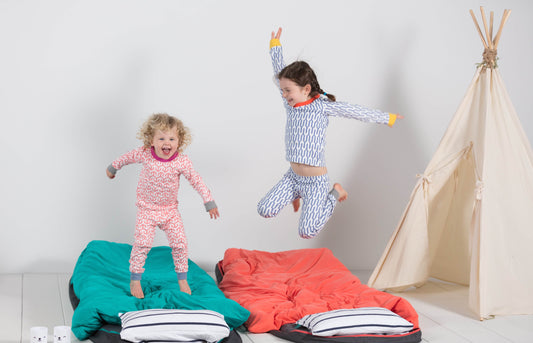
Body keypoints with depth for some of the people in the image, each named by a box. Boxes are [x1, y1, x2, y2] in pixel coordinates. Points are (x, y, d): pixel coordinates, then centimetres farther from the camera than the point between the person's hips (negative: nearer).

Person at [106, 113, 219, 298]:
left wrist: (209, 201, -3)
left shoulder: (181, 161, -16)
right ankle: (135, 280, 5)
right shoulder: (144, 154, -16)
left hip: (170, 210, 1)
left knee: (179, 243, -2)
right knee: (142, 243, -13)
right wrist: (113, 167, 22)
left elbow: (196, 180, -4)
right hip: (147, 209, -1)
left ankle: (182, 279, 19)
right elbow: (128, 157, 6)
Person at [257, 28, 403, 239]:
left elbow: (355, 112, -4)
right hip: (293, 176, 5)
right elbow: (279, 74, 8)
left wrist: (388, 118, 4)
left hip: (315, 180, -5)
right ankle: (296, 194, 20)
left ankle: (335, 194, 13)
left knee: (306, 232, -11)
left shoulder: (322, 106, -10)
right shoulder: (290, 105, 4)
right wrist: (275, 46, 5)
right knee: (265, 210, -9)